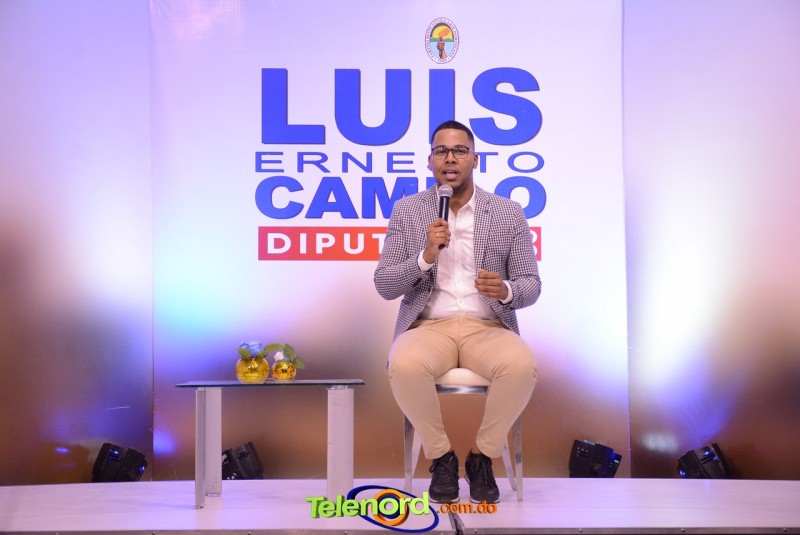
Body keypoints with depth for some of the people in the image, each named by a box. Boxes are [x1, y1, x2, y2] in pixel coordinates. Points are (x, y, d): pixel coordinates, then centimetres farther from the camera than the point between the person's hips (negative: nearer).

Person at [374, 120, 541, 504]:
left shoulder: (509, 213, 6)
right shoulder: (407, 210, 6)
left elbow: (531, 285, 6)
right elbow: (384, 286, 2)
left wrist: (505, 291, -19)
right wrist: (426, 256, -16)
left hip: (488, 328, 1)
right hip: (429, 327, 0)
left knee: (522, 367, -32)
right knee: (404, 367, -35)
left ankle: (482, 455, -5)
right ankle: (440, 456, -7)